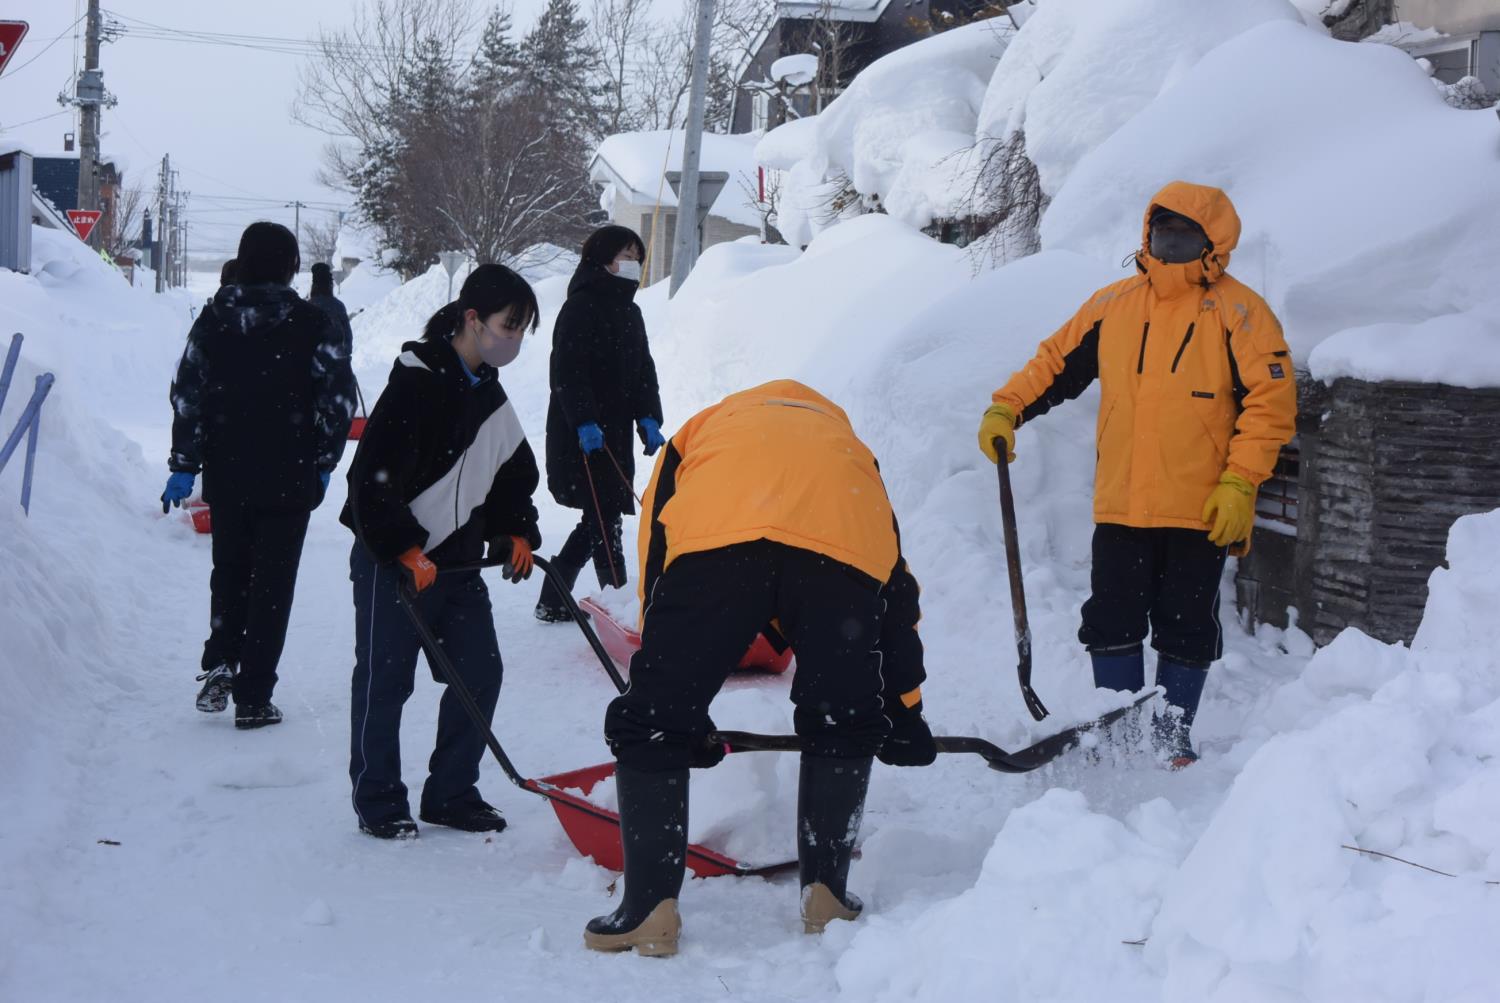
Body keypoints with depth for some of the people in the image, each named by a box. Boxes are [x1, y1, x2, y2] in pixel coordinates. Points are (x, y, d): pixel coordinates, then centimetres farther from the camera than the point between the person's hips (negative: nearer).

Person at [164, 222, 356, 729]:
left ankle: (219, 664, 7)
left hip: (226, 477, 3)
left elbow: (188, 395, -1)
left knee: (229, 572, 22)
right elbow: (338, 398, -7)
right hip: (289, 479, -2)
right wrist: (322, 463, 5)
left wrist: (184, 466, 5)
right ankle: (252, 699, 5)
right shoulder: (310, 323, -7)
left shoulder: (214, 320, 0)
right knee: (272, 584, 5)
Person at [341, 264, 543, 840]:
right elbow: (374, 476, -21)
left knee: (481, 672, 6)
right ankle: (378, 802, 14)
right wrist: (405, 549, -21)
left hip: (457, 560, 8)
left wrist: (515, 532, 9)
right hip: (392, 561, -8)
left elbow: (513, 475, 22)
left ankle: (451, 794, 19)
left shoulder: (490, 396, 10)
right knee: (385, 681, 1)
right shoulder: (417, 383, -17)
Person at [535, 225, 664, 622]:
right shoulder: (581, 307, -10)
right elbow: (567, 372, -17)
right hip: (582, 437, -9)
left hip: (615, 435, 9)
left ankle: (552, 601, 17)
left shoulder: (630, 312, 18)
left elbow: (643, 370, 17)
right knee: (604, 517, -8)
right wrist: (585, 422, -25)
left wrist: (648, 419, 3)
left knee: (601, 519, 10)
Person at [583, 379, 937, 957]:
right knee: (844, 726, 23)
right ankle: (826, 893, 21)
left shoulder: (704, 429, 42)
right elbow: (897, 592, 41)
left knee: (651, 726, 10)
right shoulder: (847, 442, 46)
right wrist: (903, 710, 48)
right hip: (846, 549, 2)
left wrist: (676, 708, 38)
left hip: (717, 540, -2)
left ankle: (650, 907, 5)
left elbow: (656, 557, 34)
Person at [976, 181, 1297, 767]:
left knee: (1186, 630, 6)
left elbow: (1271, 400, -7)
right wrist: (1006, 409, 0)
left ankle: (1173, 738, 22)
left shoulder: (1238, 312, -4)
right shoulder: (1113, 305, 8)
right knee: (1111, 623, 5)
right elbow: (1056, 363, 15)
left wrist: (1239, 483, -13)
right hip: (1119, 505, 3)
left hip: (1201, 511, -3)